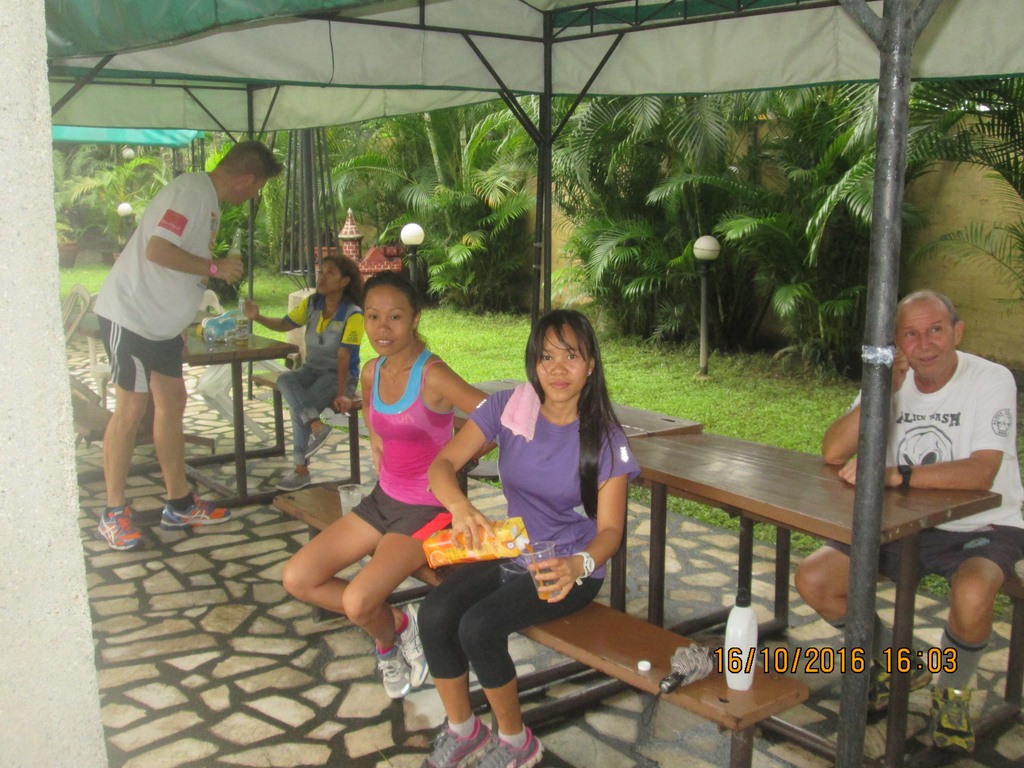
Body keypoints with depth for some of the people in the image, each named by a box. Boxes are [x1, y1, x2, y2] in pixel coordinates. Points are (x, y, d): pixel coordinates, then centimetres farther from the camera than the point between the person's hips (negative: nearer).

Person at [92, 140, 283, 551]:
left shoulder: (210, 201, 11)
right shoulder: (189, 191, -19)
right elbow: (157, 251, -28)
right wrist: (215, 267, -20)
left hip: (162, 322, 10)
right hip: (129, 314, -10)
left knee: (172, 401, 12)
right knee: (131, 409, -6)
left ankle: (180, 503, 22)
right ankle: (113, 514, 6)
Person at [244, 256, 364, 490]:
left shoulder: (353, 314, -14)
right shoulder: (312, 303, 4)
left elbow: (343, 357, -20)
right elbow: (284, 324, 11)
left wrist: (341, 393, -25)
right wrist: (257, 317, -7)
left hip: (339, 375, -6)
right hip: (311, 370, 6)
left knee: (298, 407, -29)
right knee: (285, 380, -29)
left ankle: (302, 471, -19)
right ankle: (318, 427, -40)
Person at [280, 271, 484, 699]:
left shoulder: (432, 376, -22)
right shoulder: (372, 372, 2)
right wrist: (380, 454, 11)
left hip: (426, 510, -8)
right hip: (383, 500, 8)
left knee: (356, 603, -22)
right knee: (297, 579, 0)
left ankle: (388, 636, 15)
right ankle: (395, 623, 15)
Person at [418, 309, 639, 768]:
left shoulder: (606, 439, -14)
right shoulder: (507, 408, -6)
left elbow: (610, 528, -14)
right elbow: (443, 464, -10)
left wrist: (578, 565, -37)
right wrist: (459, 505, -34)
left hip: (572, 567, -4)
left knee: (478, 626, -26)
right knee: (435, 615, -21)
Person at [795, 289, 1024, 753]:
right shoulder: (891, 381, -1)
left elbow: (980, 474, -28)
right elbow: (833, 454, -13)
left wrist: (894, 475, -39)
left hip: (982, 528, -4)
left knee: (971, 596, -37)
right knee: (812, 579, -11)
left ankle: (953, 691, -2)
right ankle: (894, 664, 17)